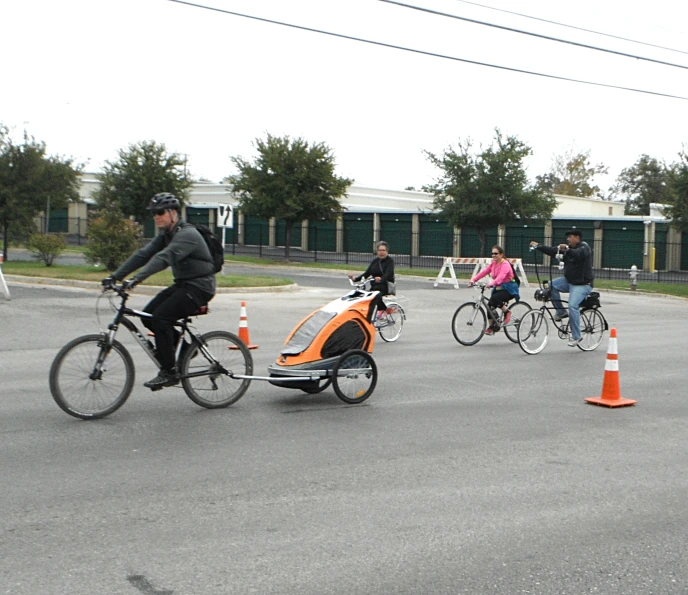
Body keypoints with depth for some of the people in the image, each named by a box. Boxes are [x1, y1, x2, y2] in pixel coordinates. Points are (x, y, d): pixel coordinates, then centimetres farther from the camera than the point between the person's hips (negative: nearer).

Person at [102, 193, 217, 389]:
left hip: (199, 286, -9)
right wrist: (116, 275, -7)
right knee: (148, 316, -1)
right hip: (182, 284, 9)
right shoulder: (166, 234, 10)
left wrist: (137, 278, -44)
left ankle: (169, 373, -12)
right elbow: (144, 254, 2)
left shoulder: (187, 234, -19)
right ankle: (182, 342, 18)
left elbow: (164, 257, -34)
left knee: (160, 318, -21)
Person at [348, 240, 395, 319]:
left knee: (377, 294, -35)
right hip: (374, 286, 5)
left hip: (386, 286, -5)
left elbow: (388, 274, -21)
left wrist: (381, 279, -43)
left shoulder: (390, 261, -3)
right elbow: (367, 273, 8)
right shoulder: (375, 261, 14)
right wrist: (355, 278, -8)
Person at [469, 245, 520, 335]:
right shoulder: (493, 264, 7)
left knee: (494, 298, -31)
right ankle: (492, 327, 9)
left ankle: (506, 312, -6)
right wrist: (473, 279, -18)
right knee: (490, 304, -5)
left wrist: (492, 283, -50)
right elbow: (484, 272, -4)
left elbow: (501, 276, -34)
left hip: (508, 288, -8)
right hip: (498, 288, 8)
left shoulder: (505, 264, -16)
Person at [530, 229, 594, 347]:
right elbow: (552, 251, 5)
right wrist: (538, 246, -3)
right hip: (569, 281, 8)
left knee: (572, 305, -24)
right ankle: (561, 312, 2)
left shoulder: (584, 248, -13)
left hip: (582, 284, -8)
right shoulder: (568, 248, 10)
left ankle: (576, 336, -14)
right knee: (551, 285, -13)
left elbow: (577, 254, -37)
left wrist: (567, 250, -56)